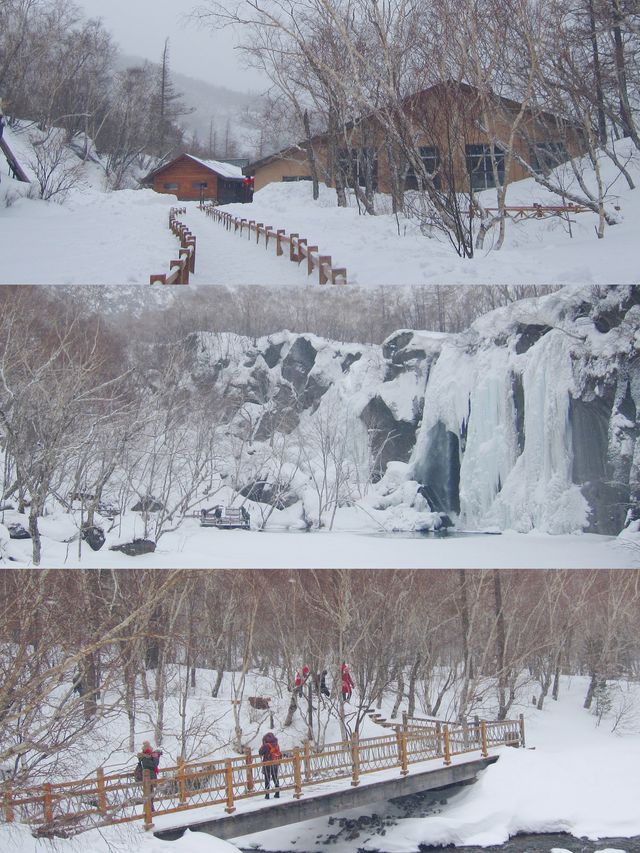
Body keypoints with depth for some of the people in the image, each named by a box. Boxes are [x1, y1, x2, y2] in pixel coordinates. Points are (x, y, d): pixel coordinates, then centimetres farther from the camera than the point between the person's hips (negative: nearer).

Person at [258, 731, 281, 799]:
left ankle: (267, 794, 4)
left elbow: (260, 753, -7)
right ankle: (277, 793, 18)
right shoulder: (277, 745, 1)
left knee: (267, 779, 3)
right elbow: (280, 755, 9)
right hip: (275, 765, 5)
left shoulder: (266, 746, -18)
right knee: (275, 778, 16)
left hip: (267, 765, -5)